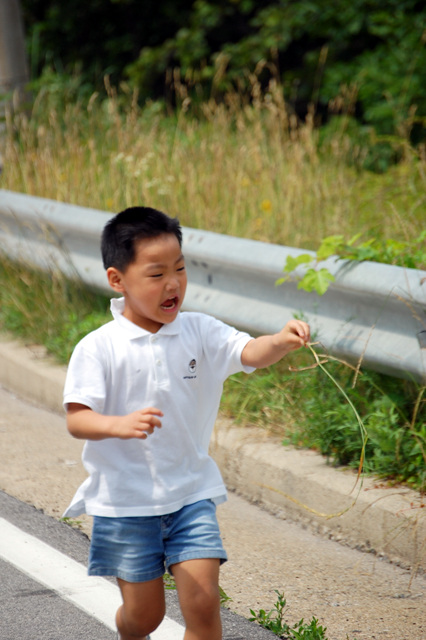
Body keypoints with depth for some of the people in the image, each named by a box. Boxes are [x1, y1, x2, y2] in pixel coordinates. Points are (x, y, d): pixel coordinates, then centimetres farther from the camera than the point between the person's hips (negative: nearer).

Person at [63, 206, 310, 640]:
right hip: (125, 501, -2)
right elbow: (76, 420, -15)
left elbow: (250, 353, -17)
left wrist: (282, 341, -39)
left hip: (191, 494, 2)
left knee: (202, 603, -7)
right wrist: (119, 425, -35)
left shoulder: (200, 333, -2)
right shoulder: (98, 349, -11)